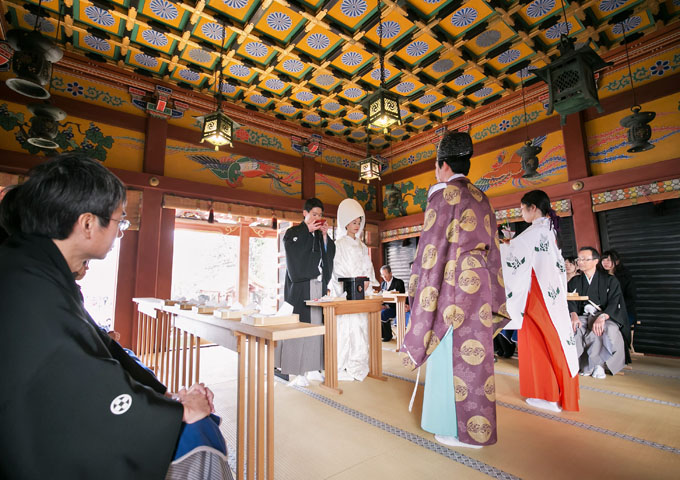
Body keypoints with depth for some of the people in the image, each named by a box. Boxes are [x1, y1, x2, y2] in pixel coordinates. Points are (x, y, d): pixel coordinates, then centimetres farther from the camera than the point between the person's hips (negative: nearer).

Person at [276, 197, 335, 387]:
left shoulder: (320, 235, 19)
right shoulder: (293, 232, 4)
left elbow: (330, 254, 8)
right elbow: (291, 248, -17)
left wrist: (324, 235, -1)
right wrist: (308, 230, -13)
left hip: (319, 285, 5)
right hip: (300, 286, -5)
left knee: (317, 325, 5)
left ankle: (312, 368, 15)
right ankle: (298, 371, 0)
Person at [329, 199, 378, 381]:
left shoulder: (362, 246, 19)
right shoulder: (339, 244, 3)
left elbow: (367, 266, 13)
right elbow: (338, 268, -7)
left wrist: (366, 281, -6)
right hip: (344, 291, -5)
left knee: (360, 325, 3)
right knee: (345, 326, -9)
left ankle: (358, 366, 11)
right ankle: (342, 368, -1)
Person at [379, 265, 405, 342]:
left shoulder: (398, 282, -6)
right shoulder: (383, 283, 16)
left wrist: (387, 306, -22)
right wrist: (382, 305, -9)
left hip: (395, 307, -6)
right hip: (385, 307, 6)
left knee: (383, 313, -31)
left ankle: (388, 335, -12)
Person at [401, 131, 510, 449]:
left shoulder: (443, 195, -7)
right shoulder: (481, 198, 16)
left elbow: (432, 246, -12)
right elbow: (492, 248, 17)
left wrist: (418, 287, -7)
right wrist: (491, 294, 22)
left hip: (453, 285, -8)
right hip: (480, 283, 8)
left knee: (452, 355, 2)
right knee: (474, 352, 14)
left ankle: (460, 430, 14)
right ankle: (477, 425, 28)